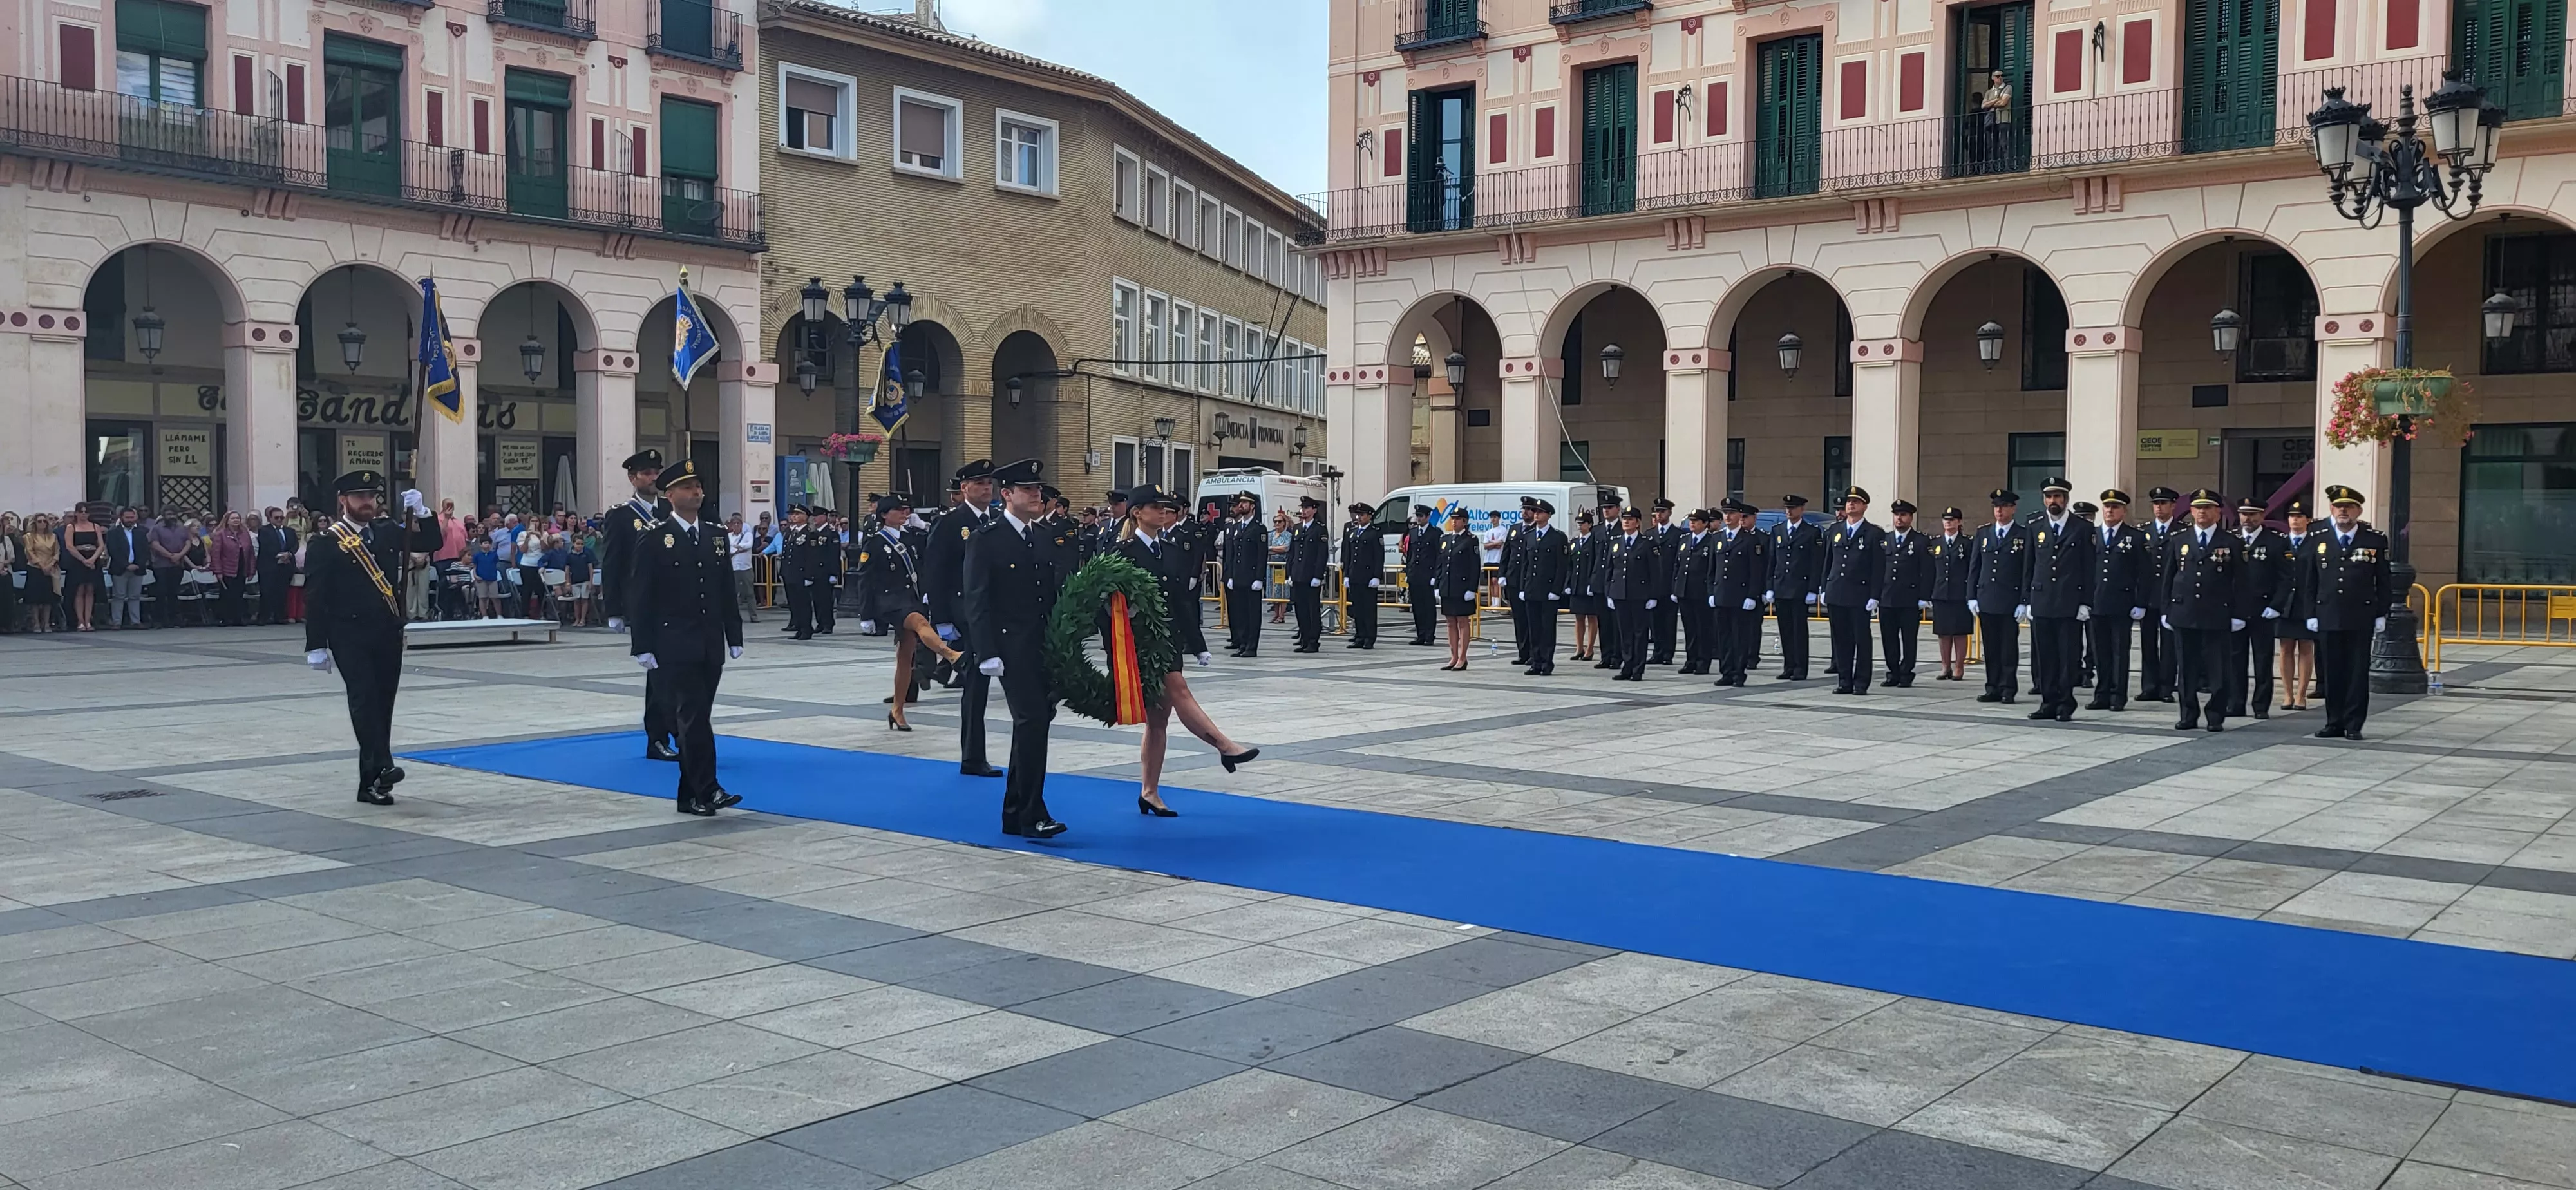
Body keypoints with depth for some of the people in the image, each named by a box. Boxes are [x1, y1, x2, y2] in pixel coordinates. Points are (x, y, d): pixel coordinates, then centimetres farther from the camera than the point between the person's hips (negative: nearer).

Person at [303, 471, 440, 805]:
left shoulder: (388, 532, 11)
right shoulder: (325, 543, -4)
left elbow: (432, 542, 11)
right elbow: (315, 598, -6)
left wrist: (421, 512, -6)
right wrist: (316, 645, -9)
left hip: (389, 635, 5)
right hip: (350, 637, -5)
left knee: (382, 705, 5)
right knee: (364, 699, -18)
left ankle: (371, 783, 11)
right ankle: (382, 766, -28)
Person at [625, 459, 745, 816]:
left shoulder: (717, 536, 12)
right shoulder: (652, 537, -4)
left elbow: (728, 592, 15)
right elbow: (639, 595, -6)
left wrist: (735, 637, 10)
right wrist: (643, 647, -11)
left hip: (711, 646, 5)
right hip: (675, 646, -5)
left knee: (695, 719, 9)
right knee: (694, 717, -12)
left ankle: (690, 795, 15)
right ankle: (708, 790, -15)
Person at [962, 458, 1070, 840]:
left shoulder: (1046, 538, 14)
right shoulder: (986, 539, -6)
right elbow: (977, 601, -10)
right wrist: (987, 653, -16)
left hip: (1045, 647, 7)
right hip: (1011, 647, -7)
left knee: (1032, 725, 11)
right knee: (1032, 722, -15)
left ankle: (1016, 815, 20)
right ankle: (1032, 815, -10)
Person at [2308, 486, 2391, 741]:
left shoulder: (2376, 540, 3)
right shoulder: (2319, 540, 8)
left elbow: (2383, 583, 4)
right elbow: (2311, 583, 10)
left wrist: (2382, 615, -1)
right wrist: (2311, 614, 5)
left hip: (2361, 618, -2)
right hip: (2328, 617, 2)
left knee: (2358, 672, 1)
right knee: (2332, 673, 5)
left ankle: (2354, 725, 7)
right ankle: (2335, 723, 12)